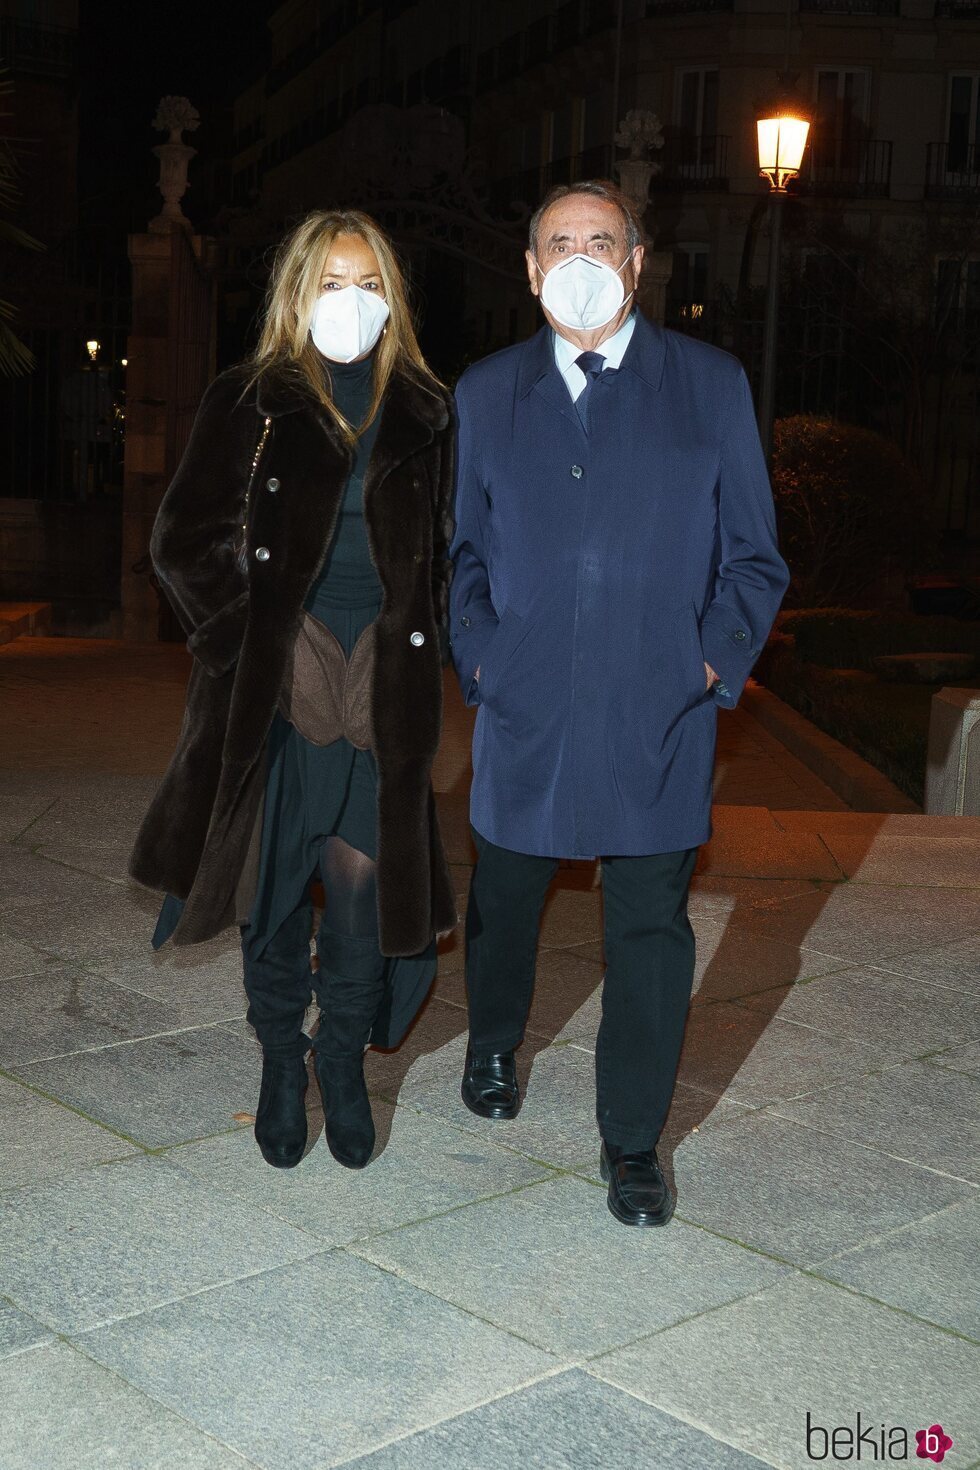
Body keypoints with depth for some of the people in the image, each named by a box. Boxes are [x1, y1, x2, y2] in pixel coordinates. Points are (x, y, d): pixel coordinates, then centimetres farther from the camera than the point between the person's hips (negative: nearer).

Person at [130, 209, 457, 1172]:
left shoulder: (422, 415, 9)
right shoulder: (249, 404, 2)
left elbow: (439, 555, 14)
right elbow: (183, 542, 1)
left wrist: (418, 652, 3)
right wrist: (251, 638, -5)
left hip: (382, 686, 1)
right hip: (275, 685, -1)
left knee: (365, 873, 1)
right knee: (278, 876, 7)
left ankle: (344, 1056, 19)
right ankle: (280, 1058, 23)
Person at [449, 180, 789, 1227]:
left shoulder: (711, 385, 4)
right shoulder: (486, 393, 9)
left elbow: (753, 554, 6)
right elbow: (462, 548, 14)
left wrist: (716, 660, -5)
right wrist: (478, 655, 1)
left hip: (660, 718, -1)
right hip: (525, 710, 2)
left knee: (649, 930, 2)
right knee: (503, 899, 17)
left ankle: (632, 1142, 17)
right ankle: (492, 1050, 46)